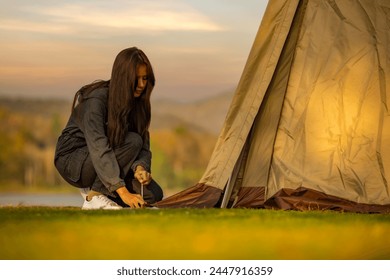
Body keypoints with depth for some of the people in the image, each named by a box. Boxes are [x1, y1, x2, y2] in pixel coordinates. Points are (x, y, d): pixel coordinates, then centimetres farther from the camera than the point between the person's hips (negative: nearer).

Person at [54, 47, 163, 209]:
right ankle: (95, 196, -22)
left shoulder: (136, 102, -2)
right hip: (72, 161, -7)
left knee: (154, 194, -10)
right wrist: (122, 191, -42)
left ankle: (92, 188, 6)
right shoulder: (96, 99, -25)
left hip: (104, 165, 7)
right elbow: (99, 148, -35)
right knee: (132, 141, -28)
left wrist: (140, 167, -29)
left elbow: (144, 144, -5)